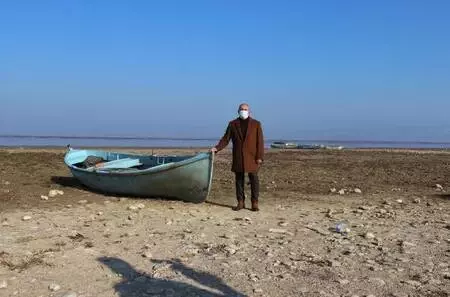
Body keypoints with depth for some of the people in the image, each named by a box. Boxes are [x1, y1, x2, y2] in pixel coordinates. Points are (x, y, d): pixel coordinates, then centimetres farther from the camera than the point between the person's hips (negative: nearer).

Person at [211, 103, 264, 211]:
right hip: (238, 157, 2)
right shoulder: (232, 124, 8)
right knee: (239, 180, 6)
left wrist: (260, 157, -8)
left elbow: (260, 141, -1)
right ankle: (240, 202, 14)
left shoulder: (256, 124, 3)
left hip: (252, 157, -2)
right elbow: (225, 139, 6)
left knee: (254, 180, 0)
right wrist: (217, 148, -10)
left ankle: (254, 203, 7)